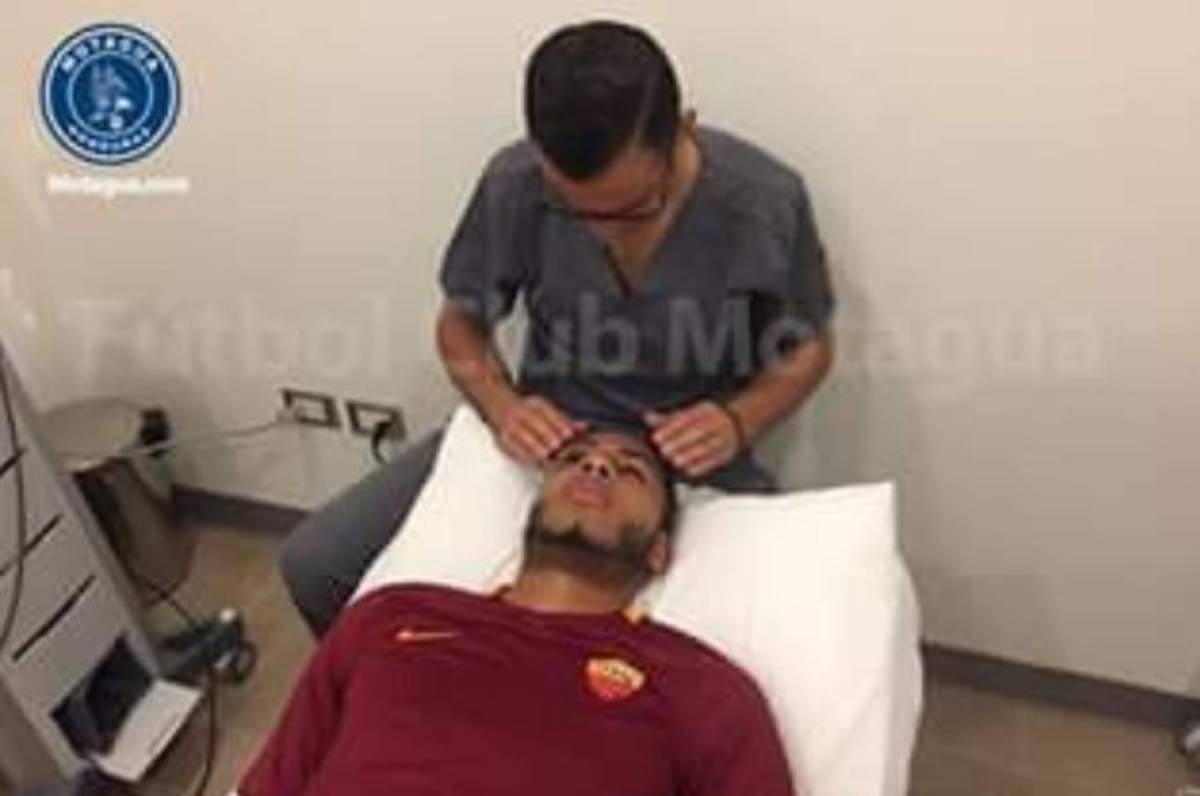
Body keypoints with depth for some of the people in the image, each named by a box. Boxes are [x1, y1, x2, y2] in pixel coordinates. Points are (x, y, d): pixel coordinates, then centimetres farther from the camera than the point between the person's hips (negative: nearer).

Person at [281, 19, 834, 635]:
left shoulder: (765, 201, -20)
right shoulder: (514, 185, -17)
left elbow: (809, 347, -3)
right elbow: (460, 323, 0)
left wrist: (740, 421, -22)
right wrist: (503, 407, -20)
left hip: (695, 453, 0)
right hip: (549, 432, 2)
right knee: (313, 566, -7)